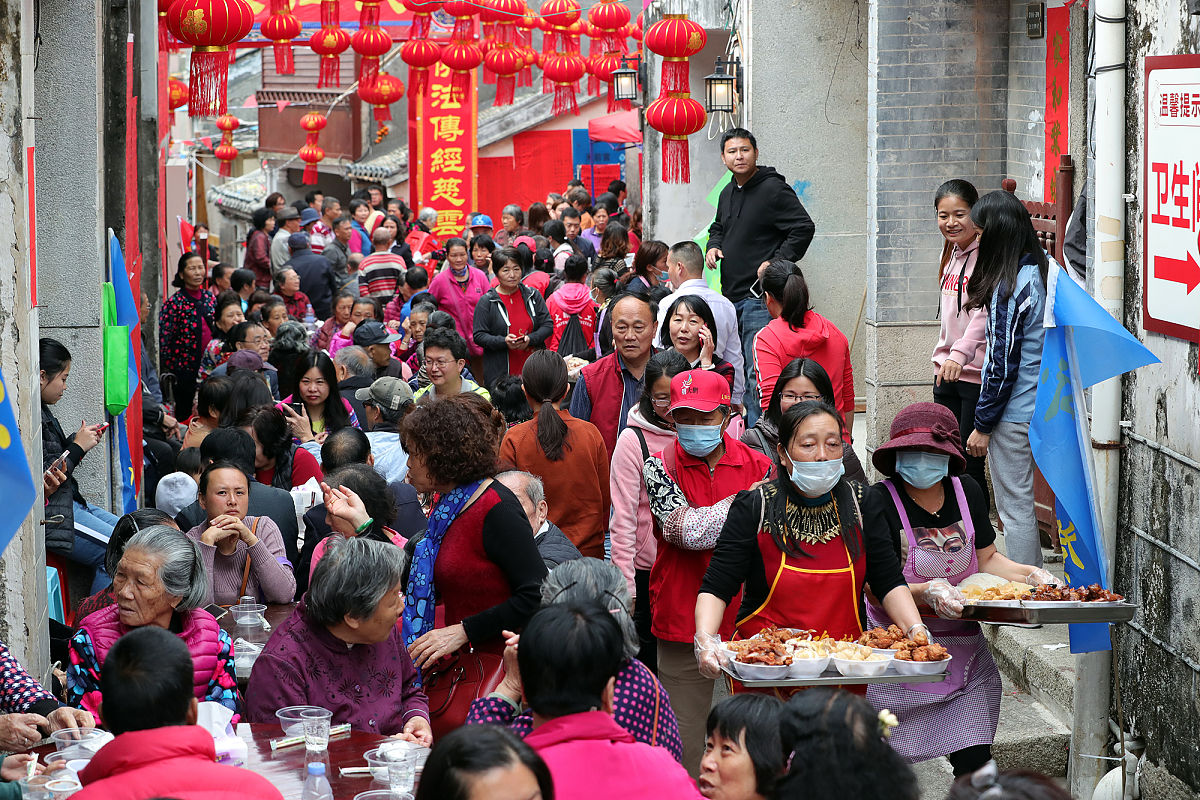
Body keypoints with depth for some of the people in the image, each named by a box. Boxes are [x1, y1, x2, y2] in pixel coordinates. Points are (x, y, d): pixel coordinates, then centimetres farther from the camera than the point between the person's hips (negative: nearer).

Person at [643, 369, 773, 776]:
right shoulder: (660, 466, 0)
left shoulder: (756, 465, 5)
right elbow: (687, 531, -15)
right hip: (683, 621, -1)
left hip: (746, 618, 1)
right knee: (685, 738, 2)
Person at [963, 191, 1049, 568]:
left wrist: (983, 425, -11)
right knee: (1022, 504, 18)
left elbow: (1002, 365, -19)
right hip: (1040, 406, 9)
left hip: (1012, 414, -9)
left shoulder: (1009, 288, -20)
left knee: (1015, 508, 0)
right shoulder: (1043, 268, 5)